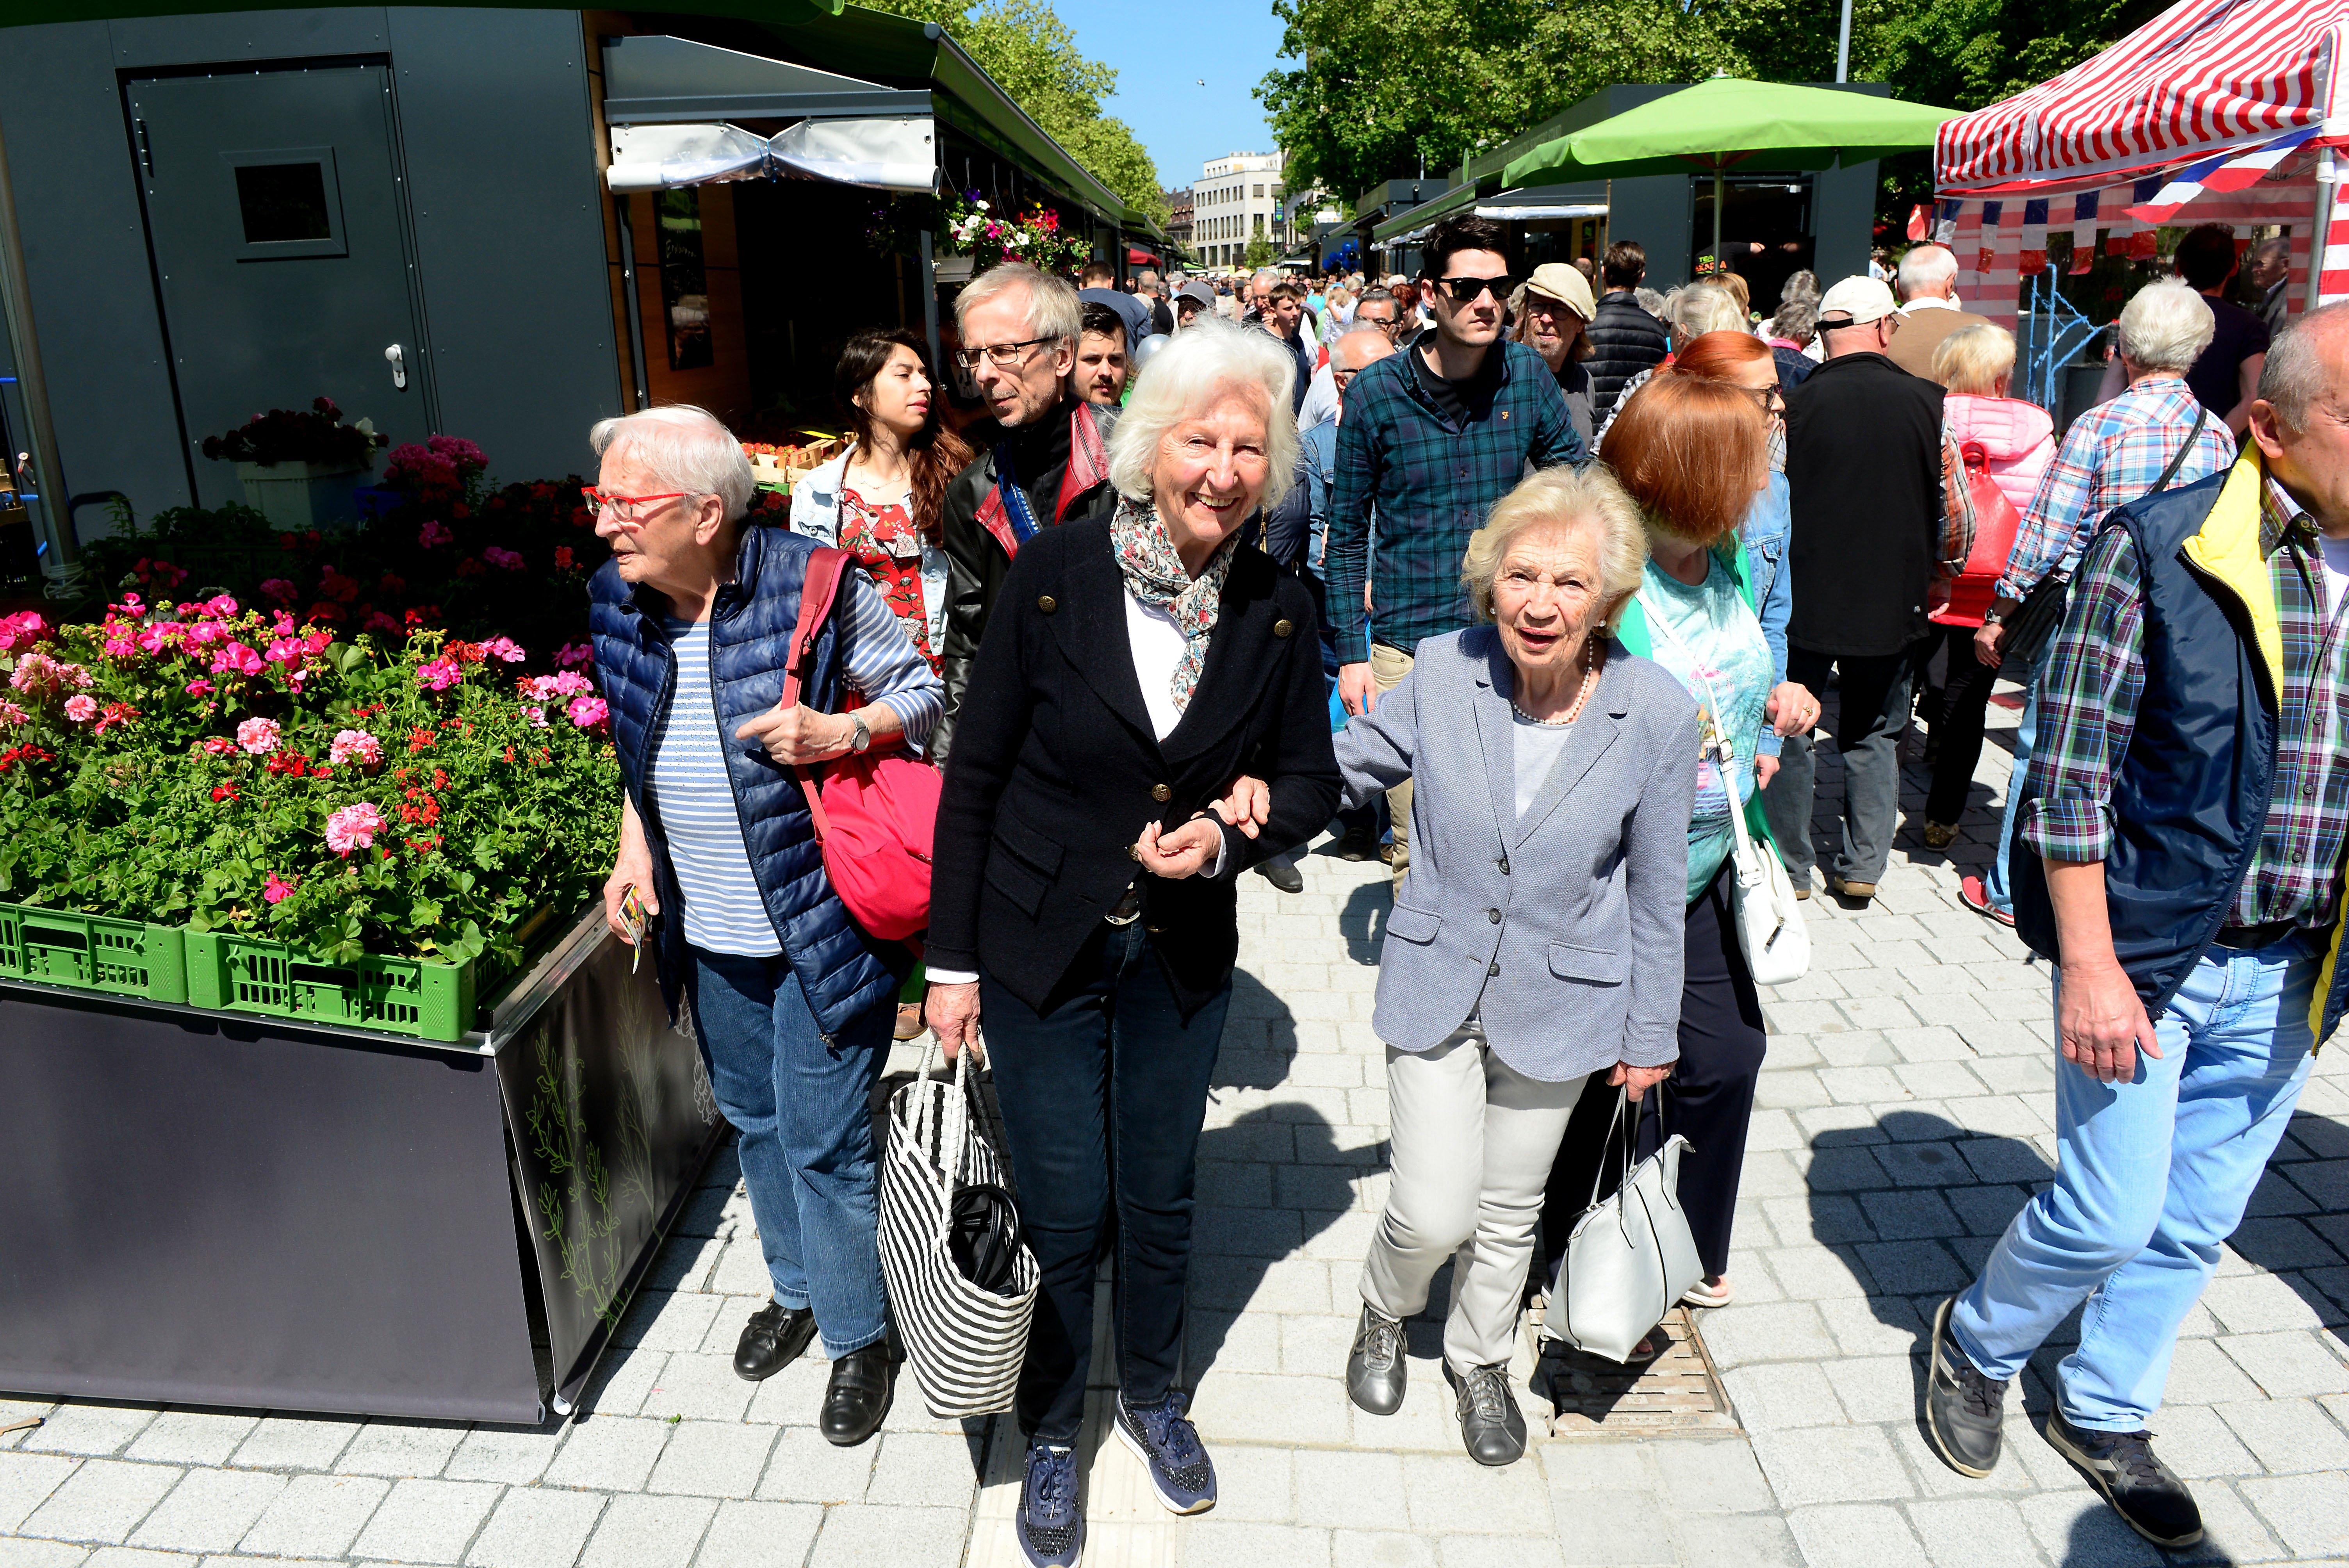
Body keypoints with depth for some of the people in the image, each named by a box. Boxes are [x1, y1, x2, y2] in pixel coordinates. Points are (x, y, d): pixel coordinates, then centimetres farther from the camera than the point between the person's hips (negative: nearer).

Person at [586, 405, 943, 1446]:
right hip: (706, 932, 6)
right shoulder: (616, 600, -1)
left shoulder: (814, 586, -18)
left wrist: (844, 733, -24)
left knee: (823, 1140, 3)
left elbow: (922, 691, -6)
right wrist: (634, 847, 6)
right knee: (754, 1120, 22)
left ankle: (858, 1333, 27)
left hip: (820, 924, -6)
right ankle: (796, 1288, 46)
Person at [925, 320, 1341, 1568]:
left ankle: (1152, 1392, 47)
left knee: (1161, 1197, 18)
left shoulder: (1276, 609, -8)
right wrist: (952, 961, -6)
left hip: (1183, 954, 2)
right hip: (1040, 948, -2)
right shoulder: (1053, 576, -14)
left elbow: (1311, 781, 3)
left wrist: (1230, 837, -19)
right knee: (1061, 1212, 9)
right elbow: (975, 774, -8)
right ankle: (1053, 1433, 37)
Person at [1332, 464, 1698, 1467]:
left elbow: (1655, 891, -5)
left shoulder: (1657, 715, -16)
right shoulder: (1442, 673, -15)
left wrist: (1651, 1034, 4)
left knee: (1509, 1213, 18)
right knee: (1432, 1214, 2)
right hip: (1435, 986, 0)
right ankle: (1386, 1314, 39)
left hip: (1559, 1001, 0)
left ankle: (1480, 1361, 48)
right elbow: (1344, 770, 2)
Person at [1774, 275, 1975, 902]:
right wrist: (1940, 572, 18)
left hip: (1803, 599, -2)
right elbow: (1957, 514, 1)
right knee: (1874, 736, 16)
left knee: (1790, 733, 11)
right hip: (1892, 603, 2)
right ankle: (1863, 867, 17)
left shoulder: (1795, 404, -10)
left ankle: (1789, 868, 16)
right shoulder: (1926, 403, -4)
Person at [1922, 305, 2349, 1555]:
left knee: (2195, 1225, 16)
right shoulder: (2158, 546, -14)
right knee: (2110, 1214, 3)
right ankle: (1975, 1346, 32)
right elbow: (2071, 771, -14)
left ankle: (2101, 1415, 38)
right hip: (2151, 947, -5)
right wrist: (2089, 967, -17)